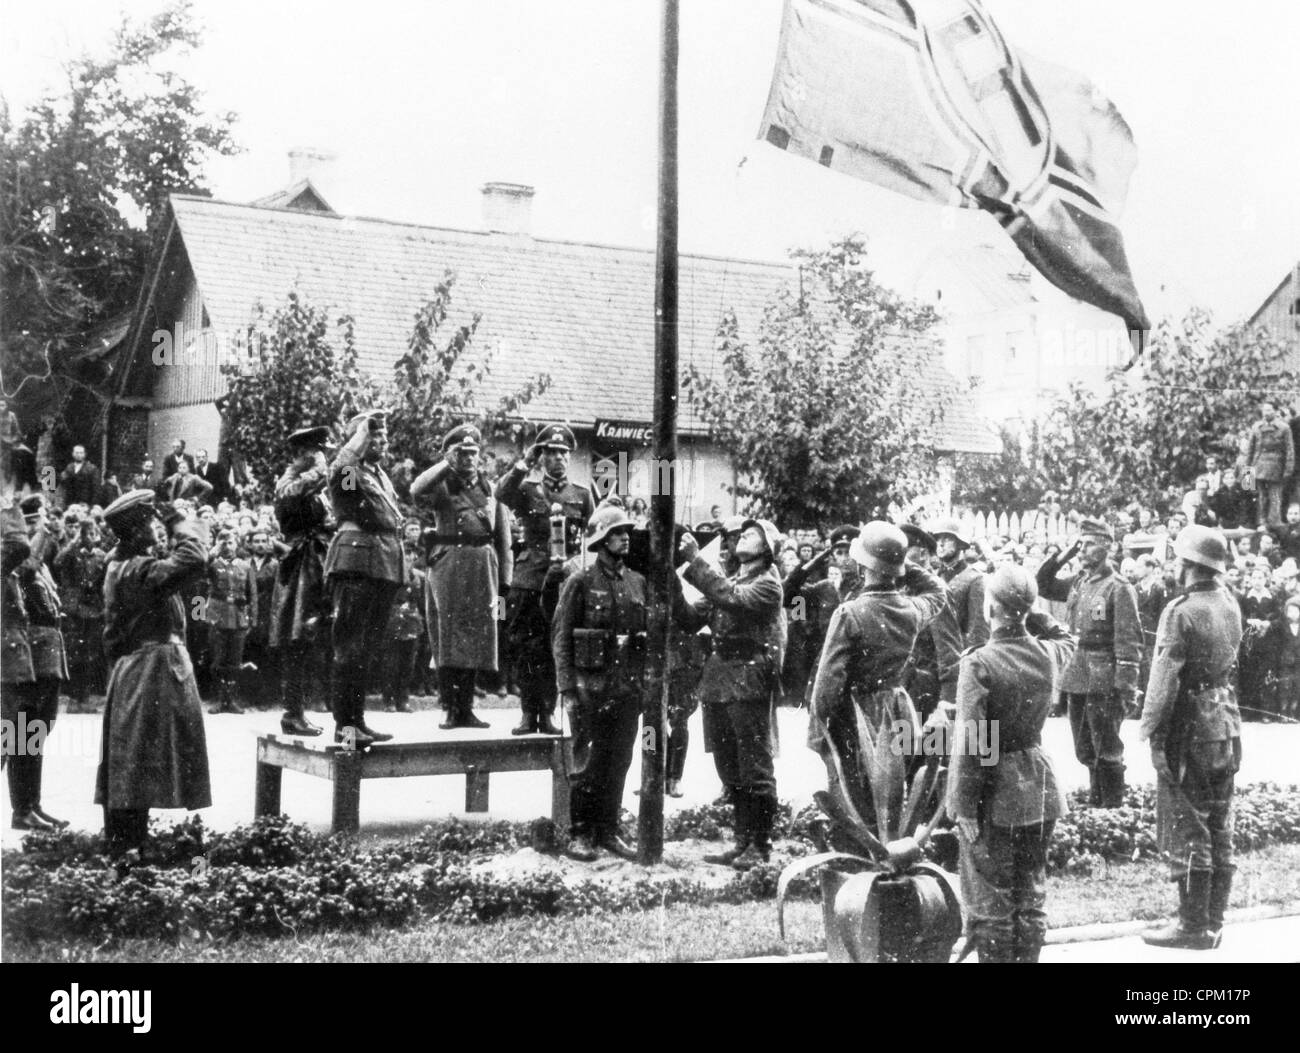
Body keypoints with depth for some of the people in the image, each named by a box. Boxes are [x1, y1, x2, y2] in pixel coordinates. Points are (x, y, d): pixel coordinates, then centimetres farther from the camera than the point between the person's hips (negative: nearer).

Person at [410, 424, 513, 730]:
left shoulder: (491, 488, 15)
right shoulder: (442, 485, 5)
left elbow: (503, 535, 14)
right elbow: (417, 492, -19)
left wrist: (504, 577, 7)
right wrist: (447, 463, -13)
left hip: (483, 566, 4)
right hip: (449, 564, -3)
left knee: (476, 638, 4)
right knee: (448, 639, -5)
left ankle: (466, 708, 11)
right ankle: (450, 708, -2)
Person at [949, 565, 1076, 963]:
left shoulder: (979, 663, -20)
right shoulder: (1048, 655, -4)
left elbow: (970, 743, -21)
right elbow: (1067, 638, 24)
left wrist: (965, 806, -15)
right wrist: (1030, 616, 11)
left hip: (993, 795, -5)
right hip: (1038, 791, 5)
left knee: (990, 900, 6)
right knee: (1032, 894, 17)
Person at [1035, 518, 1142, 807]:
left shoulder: (1119, 589, -12)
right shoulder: (1077, 583, 9)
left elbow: (1129, 643, -14)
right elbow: (1041, 585, 21)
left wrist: (1126, 690, -19)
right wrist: (1061, 557, 6)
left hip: (1104, 679, -7)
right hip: (1077, 675, 7)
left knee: (1107, 750, 0)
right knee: (1084, 749, 15)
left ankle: (1112, 807, 8)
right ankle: (1094, 801, 26)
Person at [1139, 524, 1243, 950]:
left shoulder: (1181, 612, -17)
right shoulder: (1229, 606, 6)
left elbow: (1165, 679, -19)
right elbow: (1229, 660, 11)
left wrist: (1151, 729, -13)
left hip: (1189, 727, -8)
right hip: (1226, 724, 8)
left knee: (1187, 831, -1)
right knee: (1219, 830, 12)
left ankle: (1193, 926, 3)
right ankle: (1213, 922, 20)